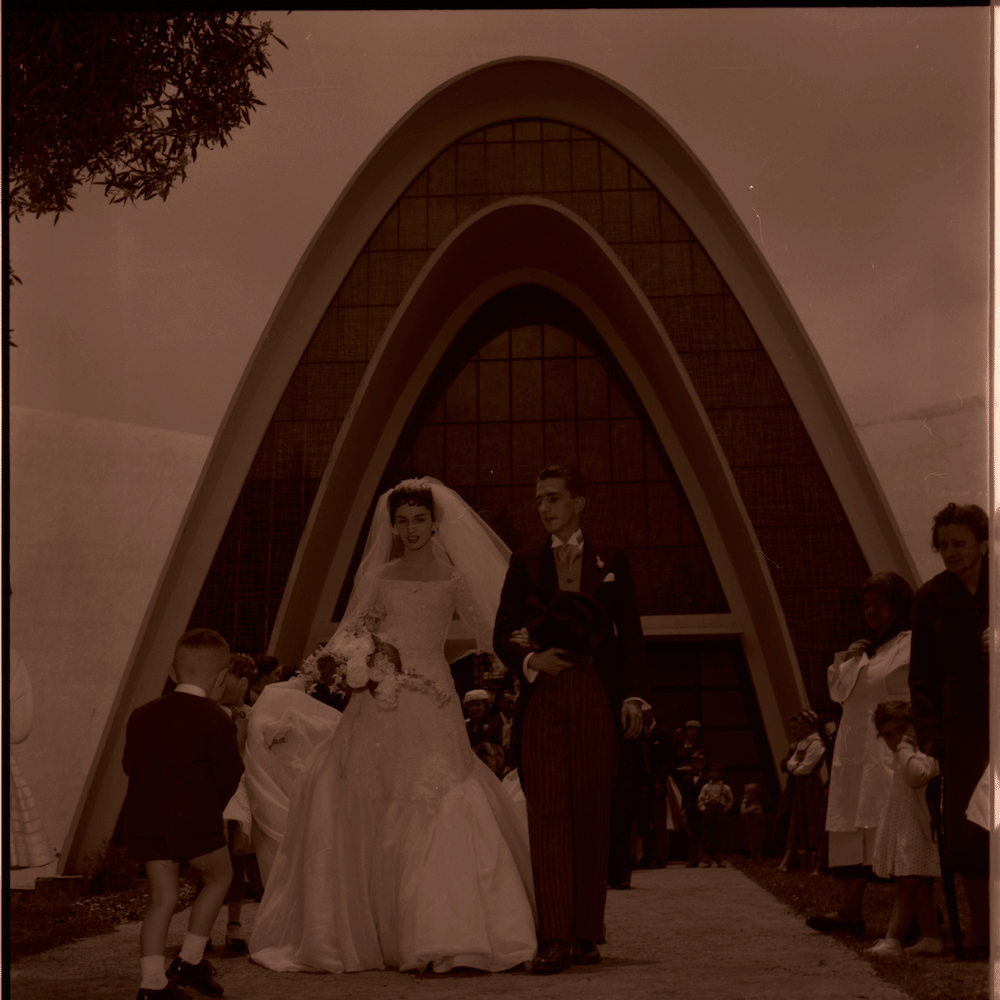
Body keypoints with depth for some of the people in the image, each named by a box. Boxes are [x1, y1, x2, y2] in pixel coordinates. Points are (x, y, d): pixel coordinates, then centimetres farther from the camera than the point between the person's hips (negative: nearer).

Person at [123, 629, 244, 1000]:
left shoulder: (141, 715, 11)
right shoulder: (216, 721, -6)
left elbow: (131, 764, 15)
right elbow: (230, 774, -3)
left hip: (145, 819, 5)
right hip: (193, 818, -5)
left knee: (162, 897, 9)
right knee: (218, 876, 17)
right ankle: (191, 960, 15)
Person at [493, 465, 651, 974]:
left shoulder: (611, 560, 10)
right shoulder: (525, 563, 12)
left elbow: (630, 633, 7)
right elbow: (503, 634, 7)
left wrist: (634, 694, -4)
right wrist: (530, 659, -13)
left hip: (598, 697, 0)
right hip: (544, 695, 0)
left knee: (592, 813, 2)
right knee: (547, 811, -6)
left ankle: (585, 934, 11)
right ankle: (554, 938, -7)